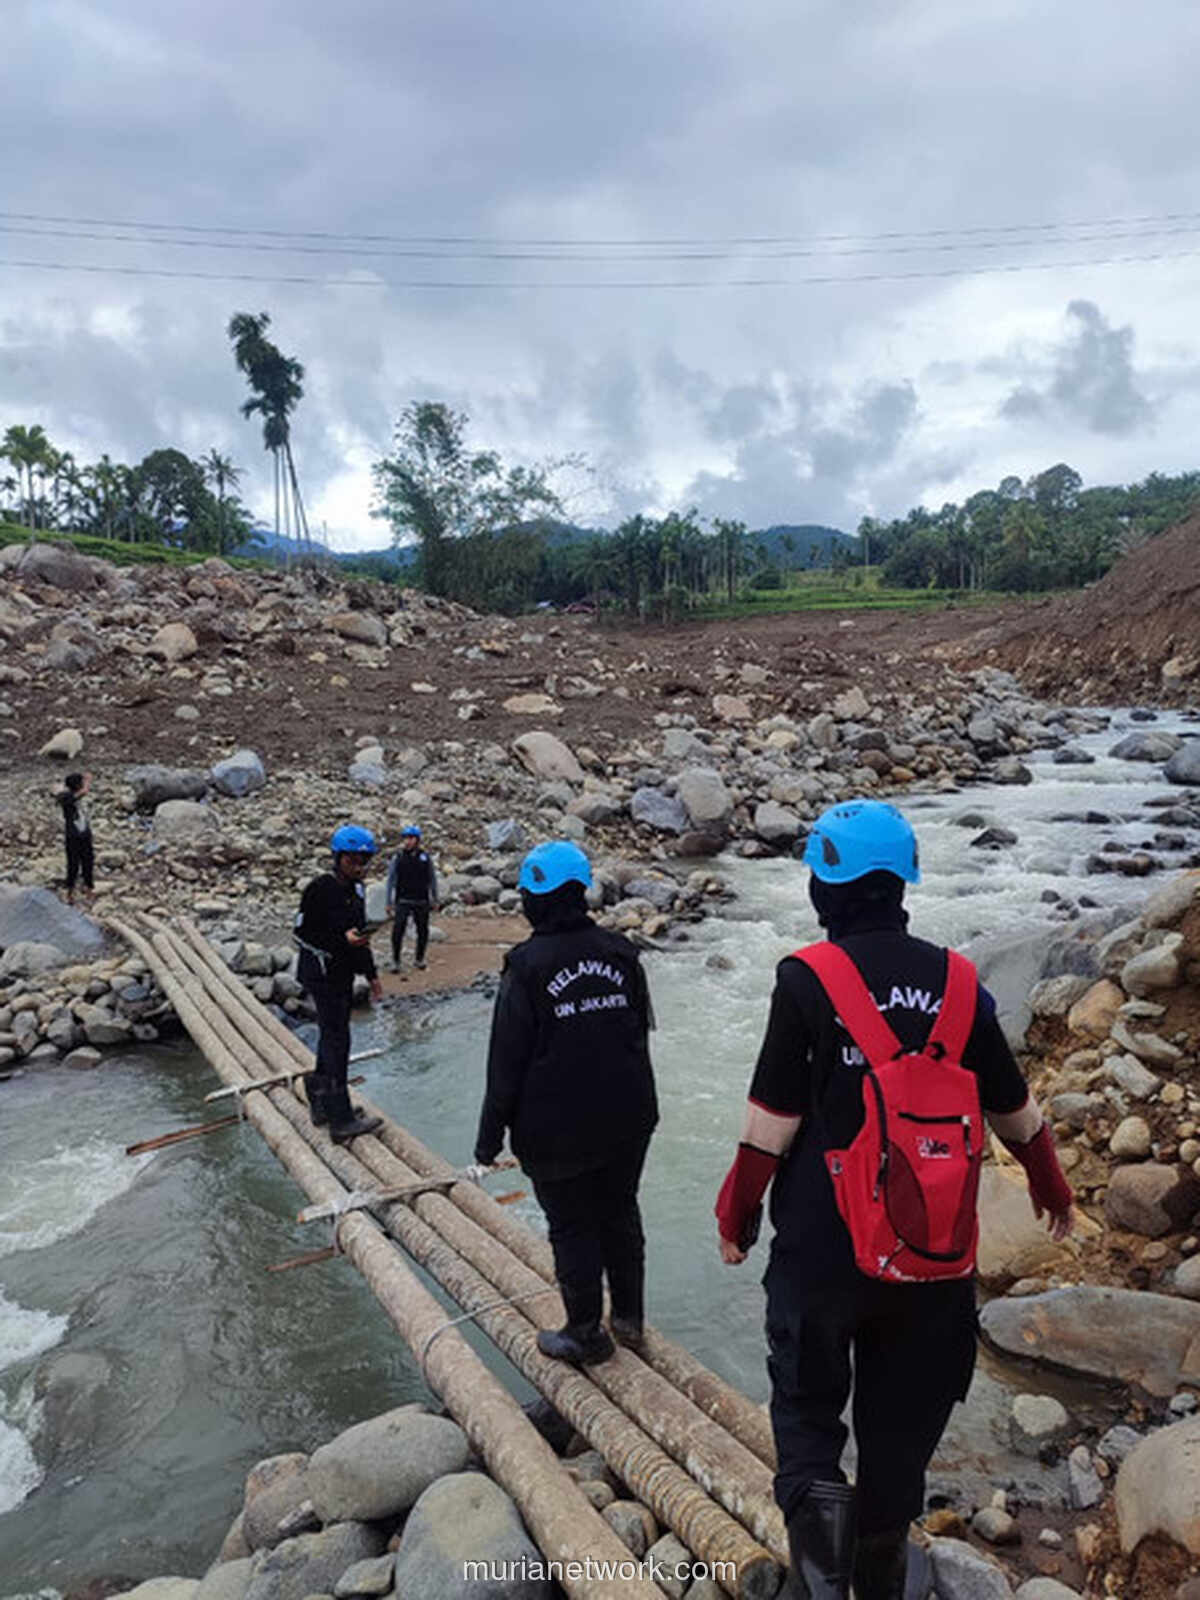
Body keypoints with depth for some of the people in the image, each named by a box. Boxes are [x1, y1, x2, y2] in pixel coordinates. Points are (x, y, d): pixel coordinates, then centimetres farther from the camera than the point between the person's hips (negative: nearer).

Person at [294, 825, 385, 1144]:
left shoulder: (356, 889, 10)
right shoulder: (320, 889, -16)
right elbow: (302, 933, -15)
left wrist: (371, 974, 19)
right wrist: (342, 939, -26)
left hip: (343, 974, 9)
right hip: (320, 973, -9)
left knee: (332, 1037, 16)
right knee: (337, 1040, -9)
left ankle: (321, 1103, 30)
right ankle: (341, 1121, -6)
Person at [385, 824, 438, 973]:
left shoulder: (425, 858, 2)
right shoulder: (398, 858, 0)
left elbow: (432, 880, 9)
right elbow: (391, 880, 4)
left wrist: (434, 901, 8)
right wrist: (389, 903, 1)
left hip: (421, 902, 1)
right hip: (403, 902, -1)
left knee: (423, 932, 7)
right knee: (398, 931, -9)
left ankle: (420, 958, 26)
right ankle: (395, 961, 3)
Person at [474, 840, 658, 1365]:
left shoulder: (527, 966, -17)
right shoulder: (620, 952, -1)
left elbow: (506, 1063, -14)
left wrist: (490, 1136, -3)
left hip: (557, 1132, -5)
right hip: (628, 1121, 5)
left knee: (572, 1228, 11)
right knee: (620, 1214, 20)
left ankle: (585, 1333, 25)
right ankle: (628, 1318, 34)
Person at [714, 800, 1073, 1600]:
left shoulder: (807, 978, -14)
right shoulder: (957, 980, -3)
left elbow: (773, 1118, -12)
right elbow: (1013, 1106, 8)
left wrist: (737, 1211, 3)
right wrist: (1051, 1183, 26)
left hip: (824, 1241, -3)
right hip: (935, 1251, 3)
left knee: (807, 1391, 19)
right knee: (905, 1411, 22)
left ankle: (813, 1491, -7)